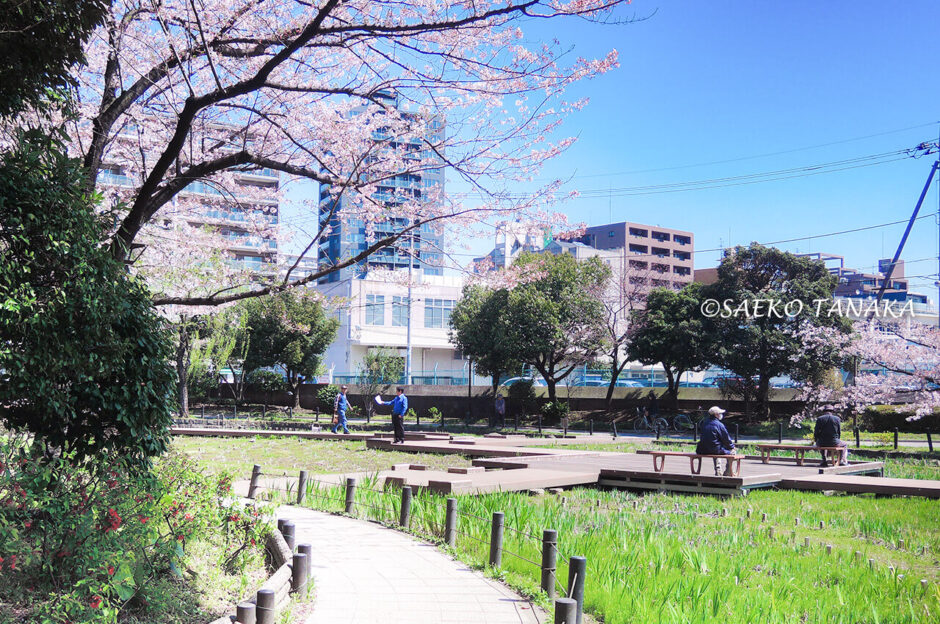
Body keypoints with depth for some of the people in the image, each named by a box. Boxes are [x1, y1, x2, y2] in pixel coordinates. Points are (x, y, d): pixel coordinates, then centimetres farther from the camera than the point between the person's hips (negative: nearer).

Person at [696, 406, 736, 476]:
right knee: (731, 452, 14)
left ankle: (717, 469, 36)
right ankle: (727, 472, 16)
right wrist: (732, 446, 11)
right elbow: (726, 438, -9)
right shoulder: (719, 425, -14)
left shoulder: (705, 424, 7)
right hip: (715, 450, -7)